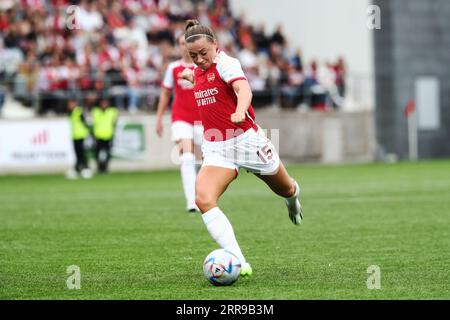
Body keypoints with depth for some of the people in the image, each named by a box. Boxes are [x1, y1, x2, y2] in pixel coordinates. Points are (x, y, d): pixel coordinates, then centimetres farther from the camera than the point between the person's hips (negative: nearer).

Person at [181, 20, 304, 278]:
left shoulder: (225, 63, -15)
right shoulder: (198, 71, 7)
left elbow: (244, 89, -34)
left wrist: (240, 112, -54)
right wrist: (191, 75, 47)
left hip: (246, 140, -5)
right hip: (216, 149, 5)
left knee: (285, 190, 19)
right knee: (204, 200, -23)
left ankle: (293, 195, 62)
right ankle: (239, 263, -28)